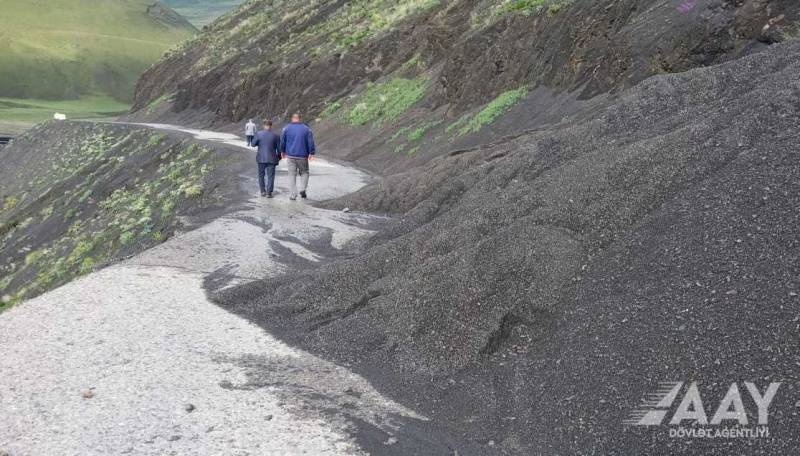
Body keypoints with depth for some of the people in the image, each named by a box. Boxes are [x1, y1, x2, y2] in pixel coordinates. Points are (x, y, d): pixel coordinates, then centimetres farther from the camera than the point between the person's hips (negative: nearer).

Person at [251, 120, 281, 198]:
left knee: (261, 175, 16)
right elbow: (279, 148, 0)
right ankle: (269, 192, -1)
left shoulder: (259, 134, -6)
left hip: (261, 158, 1)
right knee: (270, 176, 4)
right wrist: (279, 157, 15)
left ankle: (263, 191, 16)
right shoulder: (275, 136, -5)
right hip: (271, 159, -1)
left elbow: (253, 144, 0)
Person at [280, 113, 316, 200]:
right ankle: (303, 189, -4)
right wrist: (311, 153, 3)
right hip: (302, 156, 0)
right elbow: (311, 142, -3)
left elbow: (282, 141, 9)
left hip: (290, 155, 1)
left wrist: (283, 151, 23)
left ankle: (293, 195, 3)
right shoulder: (306, 129, 0)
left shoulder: (287, 128, 2)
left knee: (292, 174, 6)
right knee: (304, 172, 17)